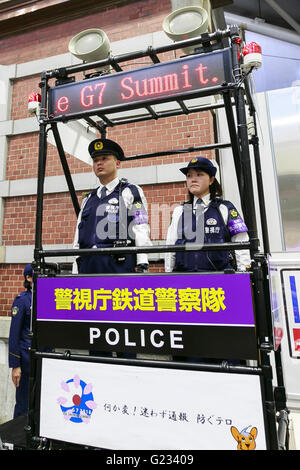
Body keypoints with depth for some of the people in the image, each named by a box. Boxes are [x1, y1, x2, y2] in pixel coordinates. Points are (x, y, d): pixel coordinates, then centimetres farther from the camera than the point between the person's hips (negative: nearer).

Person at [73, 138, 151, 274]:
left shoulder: (131, 192, 6)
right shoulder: (87, 200, 20)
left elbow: (141, 230, -3)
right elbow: (78, 239, 19)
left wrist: (142, 266, -12)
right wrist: (75, 273, 12)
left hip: (120, 266, -5)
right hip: (88, 266, 5)